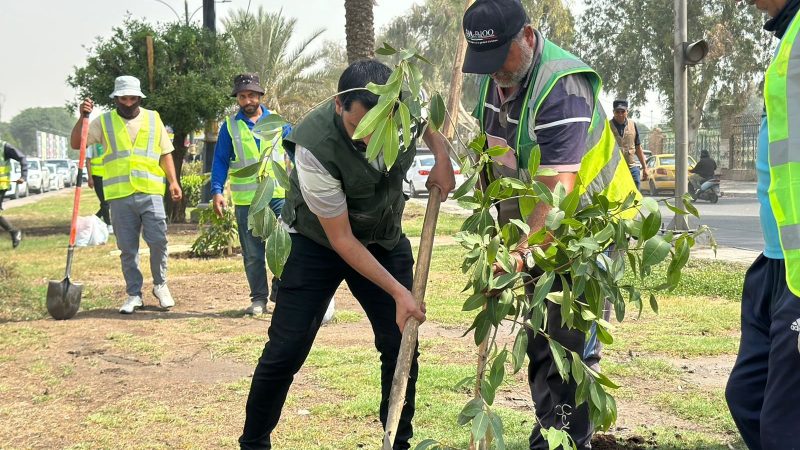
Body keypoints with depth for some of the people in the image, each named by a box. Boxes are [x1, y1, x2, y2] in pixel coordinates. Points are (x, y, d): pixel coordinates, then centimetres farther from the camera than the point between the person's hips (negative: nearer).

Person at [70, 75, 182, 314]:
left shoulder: (153, 119, 11)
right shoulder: (104, 122, 8)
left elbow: (165, 153, 14)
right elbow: (76, 143, 4)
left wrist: (173, 181, 4)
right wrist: (83, 117, -10)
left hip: (150, 193, 0)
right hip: (119, 195, 0)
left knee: (158, 241, -6)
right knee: (127, 248, 5)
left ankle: (160, 285, 15)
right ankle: (133, 294, 15)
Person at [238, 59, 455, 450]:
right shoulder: (315, 147, -35)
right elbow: (342, 241, -25)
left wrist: (442, 158, -11)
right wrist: (399, 292, -25)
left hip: (385, 239, 4)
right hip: (319, 241, -4)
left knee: (401, 344, 2)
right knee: (285, 351, -8)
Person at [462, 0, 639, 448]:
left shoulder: (562, 86, -28)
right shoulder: (496, 75, 0)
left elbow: (557, 188, -34)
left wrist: (523, 252, -43)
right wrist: (511, 239, 11)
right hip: (535, 227, 9)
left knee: (569, 343, -10)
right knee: (539, 342, 14)